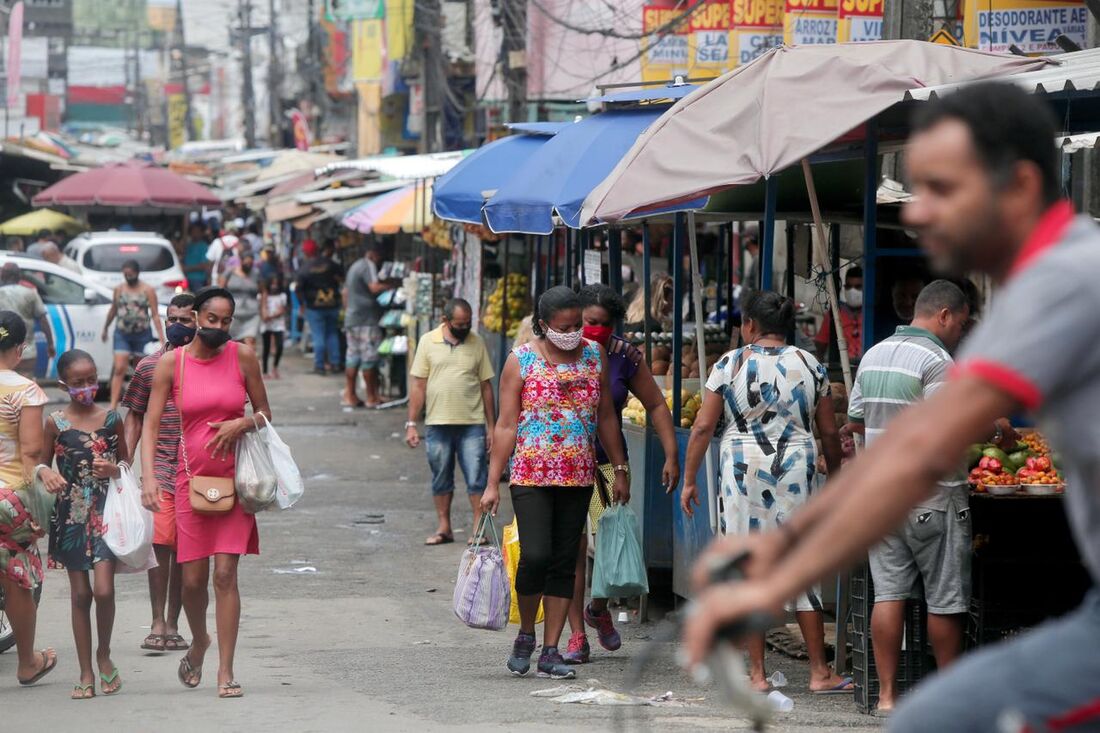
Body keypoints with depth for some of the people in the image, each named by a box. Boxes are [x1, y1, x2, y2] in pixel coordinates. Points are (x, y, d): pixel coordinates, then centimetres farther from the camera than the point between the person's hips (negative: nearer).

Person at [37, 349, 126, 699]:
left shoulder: (111, 419, 2)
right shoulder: (56, 423, 0)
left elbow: (126, 463, 13)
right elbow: (42, 463, 8)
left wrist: (114, 470, -9)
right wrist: (46, 474, -14)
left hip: (105, 512, 0)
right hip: (71, 514, 0)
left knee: (104, 590, -13)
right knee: (80, 593, 4)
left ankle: (104, 654, 12)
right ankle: (86, 673, 12)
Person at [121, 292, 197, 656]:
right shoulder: (149, 366, 7)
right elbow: (135, 417, 11)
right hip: (160, 466, 0)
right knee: (160, 543, -10)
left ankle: (173, 624, 12)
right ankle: (157, 623, -5)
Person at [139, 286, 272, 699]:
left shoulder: (242, 357, 1)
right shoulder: (172, 363, -2)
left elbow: (264, 413, 10)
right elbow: (151, 423, -4)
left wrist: (241, 424, -13)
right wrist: (148, 477, -17)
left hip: (234, 479, 0)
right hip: (191, 479, 0)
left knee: (225, 575, -7)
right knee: (193, 578, 2)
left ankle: (226, 671, -3)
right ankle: (199, 642, 32)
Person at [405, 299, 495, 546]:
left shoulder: (477, 343, 4)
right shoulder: (428, 342, 3)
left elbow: (486, 387, 7)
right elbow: (418, 386, 4)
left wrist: (491, 427, 5)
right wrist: (411, 424, -1)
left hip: (472, 424, -1)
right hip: (437, 424, 1)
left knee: (476, 479, -3)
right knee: (441, 480, 9)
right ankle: (444, 528, 19)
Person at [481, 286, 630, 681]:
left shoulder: (594, 355, 7)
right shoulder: (521, 361, -3)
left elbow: (606, 417, 15)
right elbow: (505, 426, -3)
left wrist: (620, 469, 13)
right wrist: (493, 483, -6)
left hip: (578, 478, 4)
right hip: (531, 476, -4)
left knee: (565, 563, 4)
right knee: (535, 555, -15)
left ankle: (550, 652, 9)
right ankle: (525, 636, 9)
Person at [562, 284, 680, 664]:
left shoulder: (625, 357, 0)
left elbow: (657, 406, 7)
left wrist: (671, 456, 0)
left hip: (608, 463, 1)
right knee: (572, 549, -2)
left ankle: (597, 609, 23)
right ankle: (577, 636, 6)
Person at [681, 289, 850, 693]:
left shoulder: (729, 365, -1)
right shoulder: (810, 366, 5)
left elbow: (703, 427, -2)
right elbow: (829, 432, 8)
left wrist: (689, 480, 5)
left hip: (743, 469, -1)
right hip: (797, 469, 1)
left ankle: (756, 673, 5)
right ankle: (820, 672, 8)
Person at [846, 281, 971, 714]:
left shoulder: (874, 356, 12)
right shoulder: (936, 361, -14)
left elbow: (856, 417, 17)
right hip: (931, 495, -7)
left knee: (888, 593, 5)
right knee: (945, 598, 4)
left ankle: (887, 693, 4)